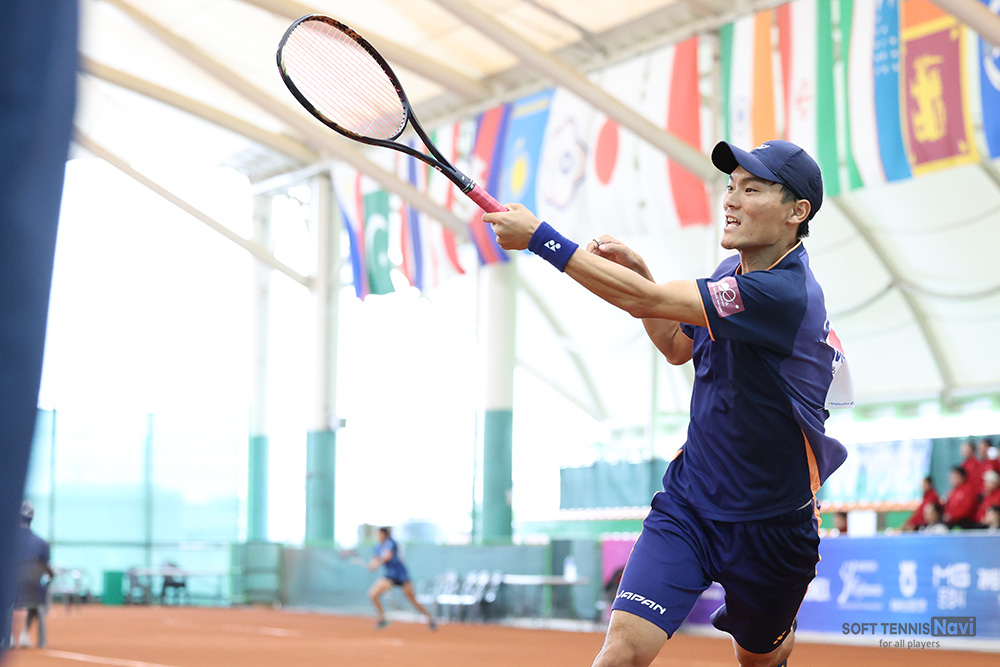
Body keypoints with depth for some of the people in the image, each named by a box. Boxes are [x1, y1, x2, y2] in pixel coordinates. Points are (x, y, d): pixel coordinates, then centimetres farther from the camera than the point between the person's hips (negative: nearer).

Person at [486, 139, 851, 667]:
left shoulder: (784, 294, -27)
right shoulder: (731, 272, 1)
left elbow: (643, 301, -30)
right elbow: (678, 347, 20)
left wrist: (539, 237, -27)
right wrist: (638, 270, 3)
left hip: (769, 525, -5)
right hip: (687, 501, 5)